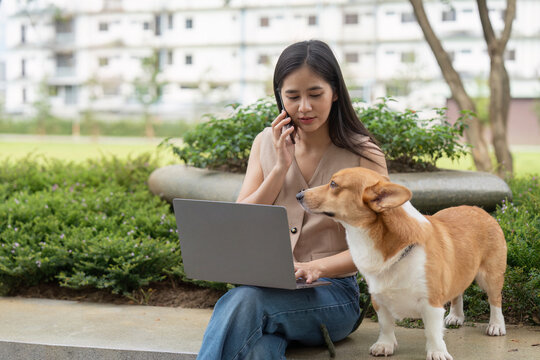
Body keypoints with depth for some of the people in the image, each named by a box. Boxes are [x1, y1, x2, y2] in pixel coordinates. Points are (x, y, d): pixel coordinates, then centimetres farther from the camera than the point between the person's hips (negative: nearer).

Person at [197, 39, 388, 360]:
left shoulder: (363, 154, -2)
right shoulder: (266, 144, 12)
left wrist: (317, 267, -24)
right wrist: (281, 167, -4)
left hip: (332, 293, -2)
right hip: (269, 286, 3)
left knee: (242, 301, -34)